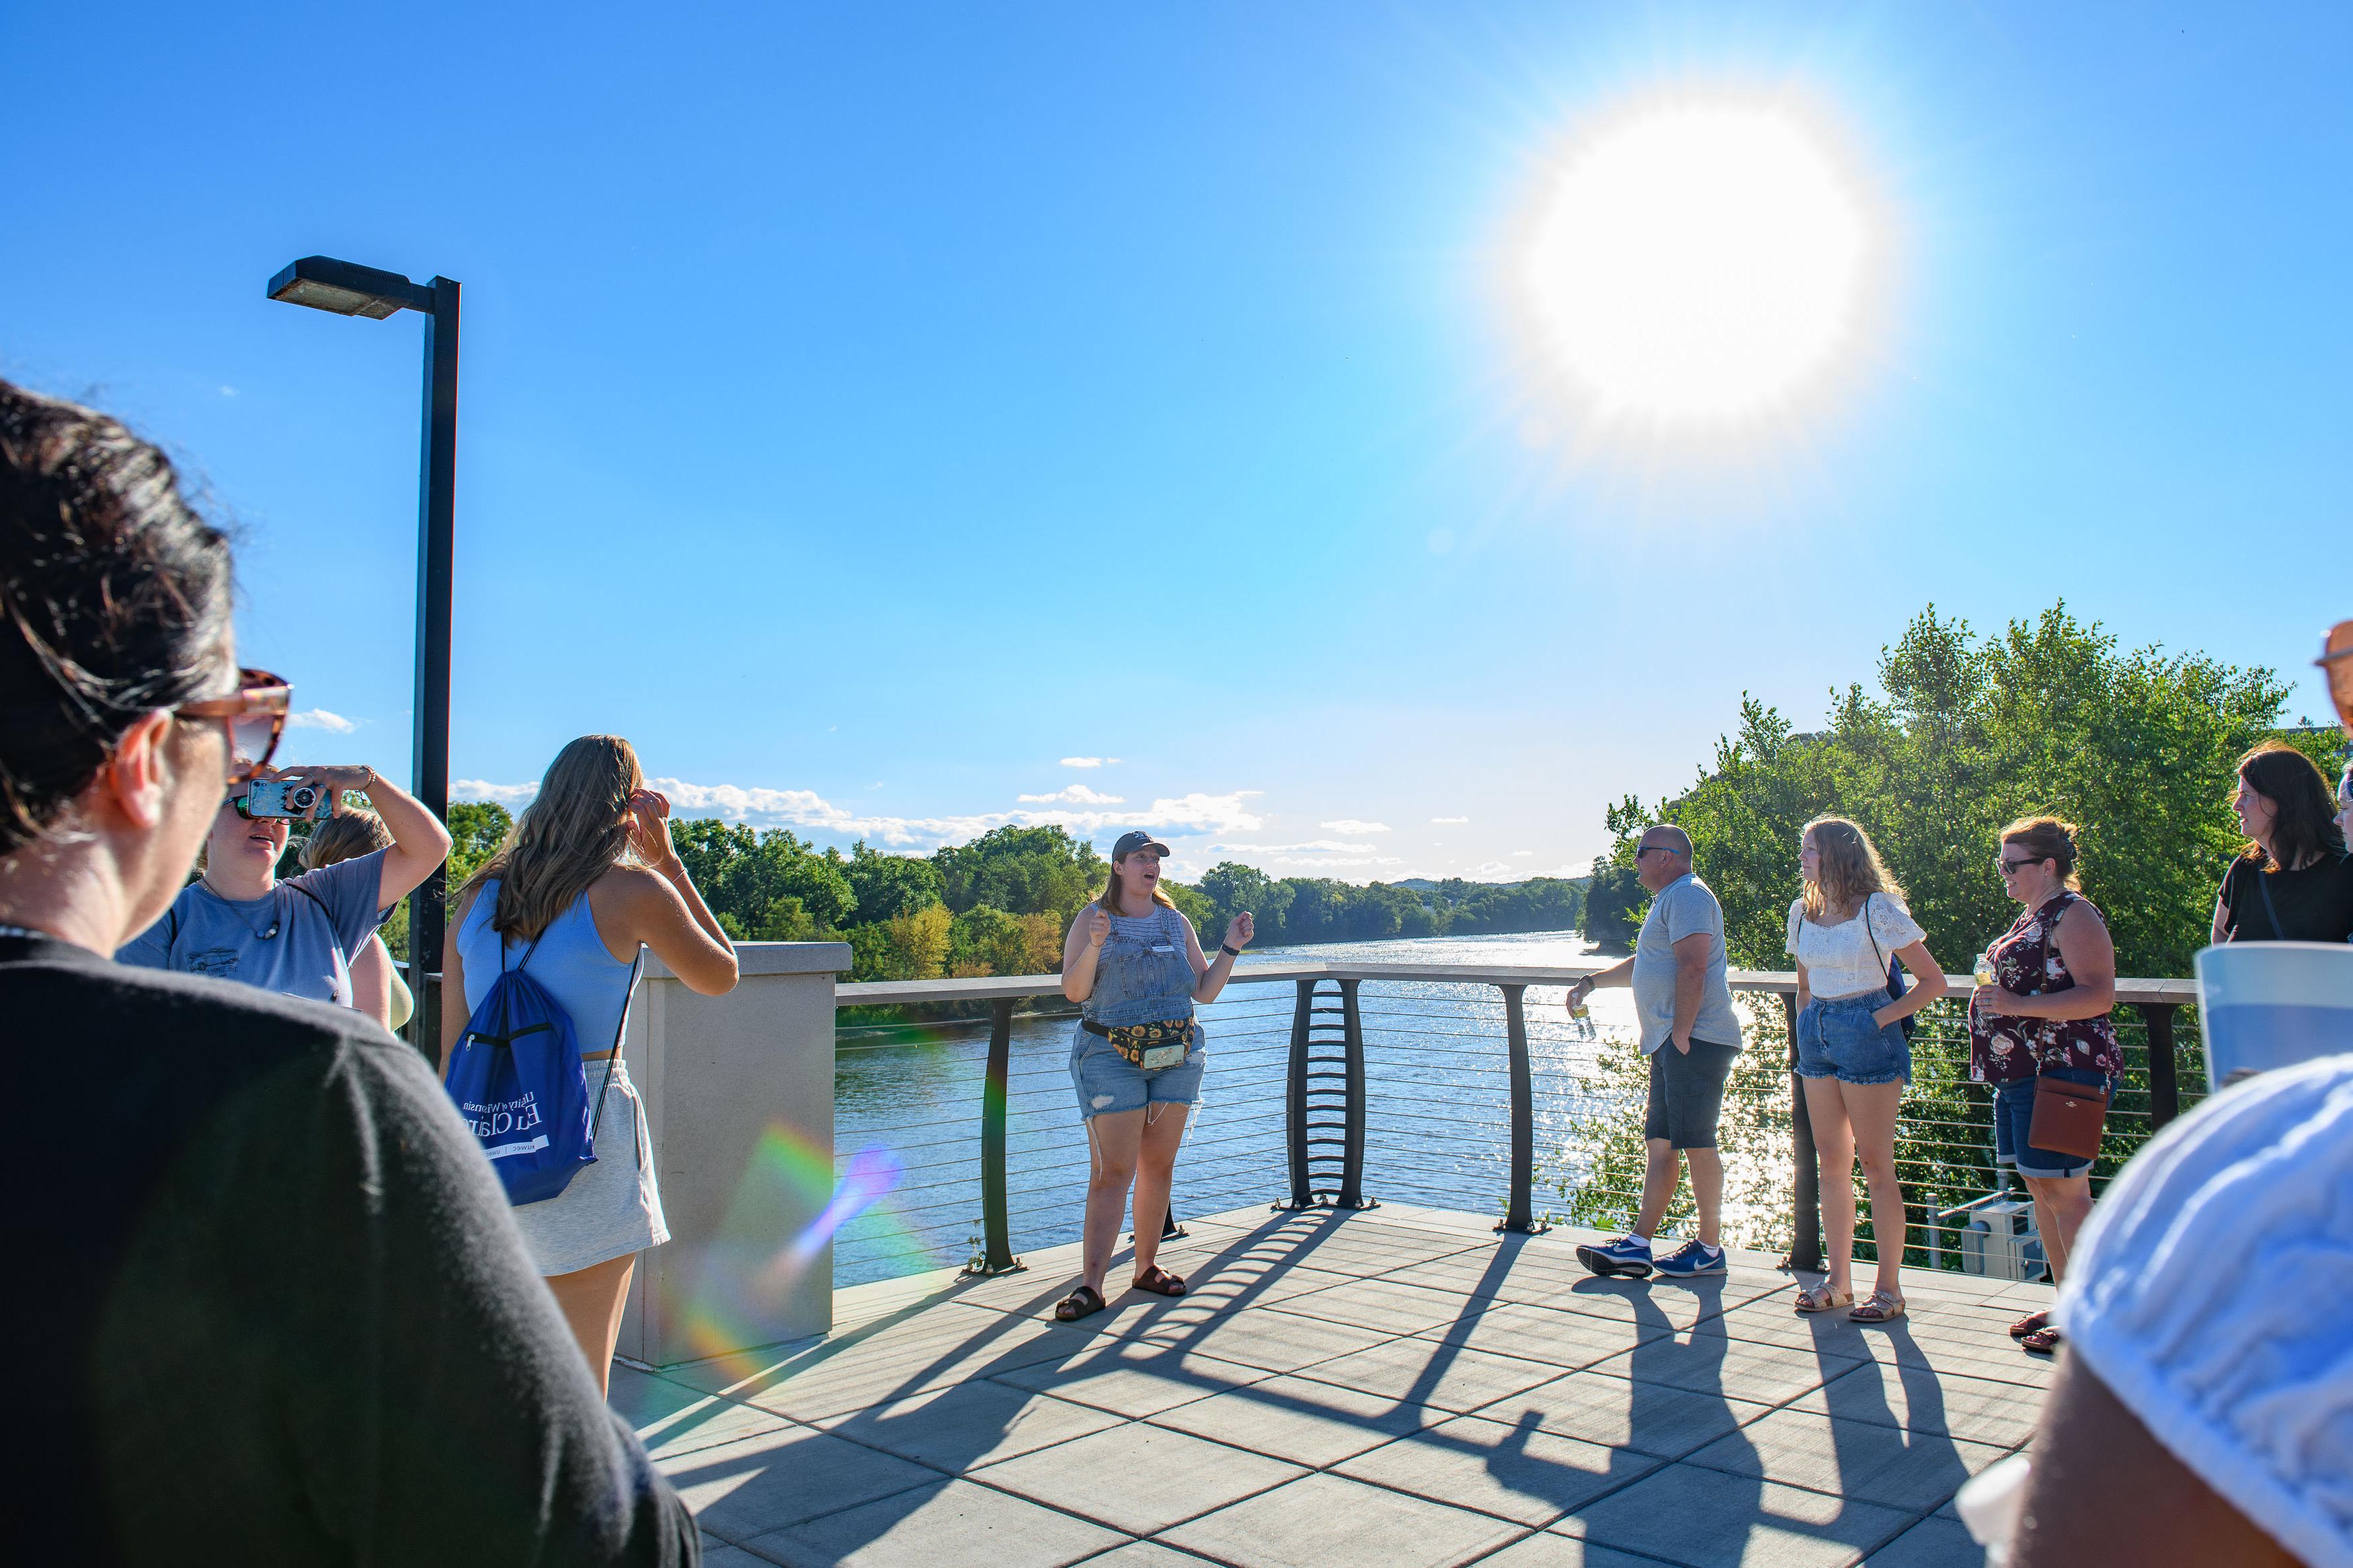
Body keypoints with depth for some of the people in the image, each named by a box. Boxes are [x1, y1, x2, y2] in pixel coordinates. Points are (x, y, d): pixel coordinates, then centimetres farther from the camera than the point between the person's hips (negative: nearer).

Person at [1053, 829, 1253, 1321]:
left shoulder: (1176, 923, 10)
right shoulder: (1092, 920, -1)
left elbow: (1204, 992, 10)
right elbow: (1074, 991, -9)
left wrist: (1230, 949, -1)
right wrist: (1096, 945, -23)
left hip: (1176, 1055, 4)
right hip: (1110, 1055, -4)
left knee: (1159, 1166, 8)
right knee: (1112, 1172, -9)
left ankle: (1147, 1266, 20)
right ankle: (1090, 1284, -8)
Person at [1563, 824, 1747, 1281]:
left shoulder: (1687, 895, -10)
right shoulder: (1670, 900, 24)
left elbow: (1692, 969, -21)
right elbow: (1645, 965, 36)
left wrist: (1681, 1035, -21)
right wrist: (1592, 982, 32)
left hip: (1694, 1041, -11)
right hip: (1671, 1043, 11)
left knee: (1696, 1142, -5)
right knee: (1659, 1142, 8)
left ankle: (1711, 1249, 4)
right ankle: (1638, 1244, 9)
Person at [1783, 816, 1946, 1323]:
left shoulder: (1879, 910, -10)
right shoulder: (1803, 912, 8)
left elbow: (1933, 981, -8)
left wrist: (1880, 1019, -12)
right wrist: (1807, 1030, 11)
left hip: (1867, 1037, -6)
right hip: (1816, 1034, 6)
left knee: (1875, 1165, -2)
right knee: (1832, 1163, 9)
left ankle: (1889, 1287, 8)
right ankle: (1838, 1280, 17)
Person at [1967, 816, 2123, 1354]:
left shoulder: (2073, 916, -11)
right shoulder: (2031, 919, 19)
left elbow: (2099, 996, -20)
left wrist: (2018, 1005, -24)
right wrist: (1993, 999, 16)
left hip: (2064, 1070, -10)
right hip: (2023, 1069, 10)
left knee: (2065, 1191, -8)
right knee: (2040, 1188, 12)